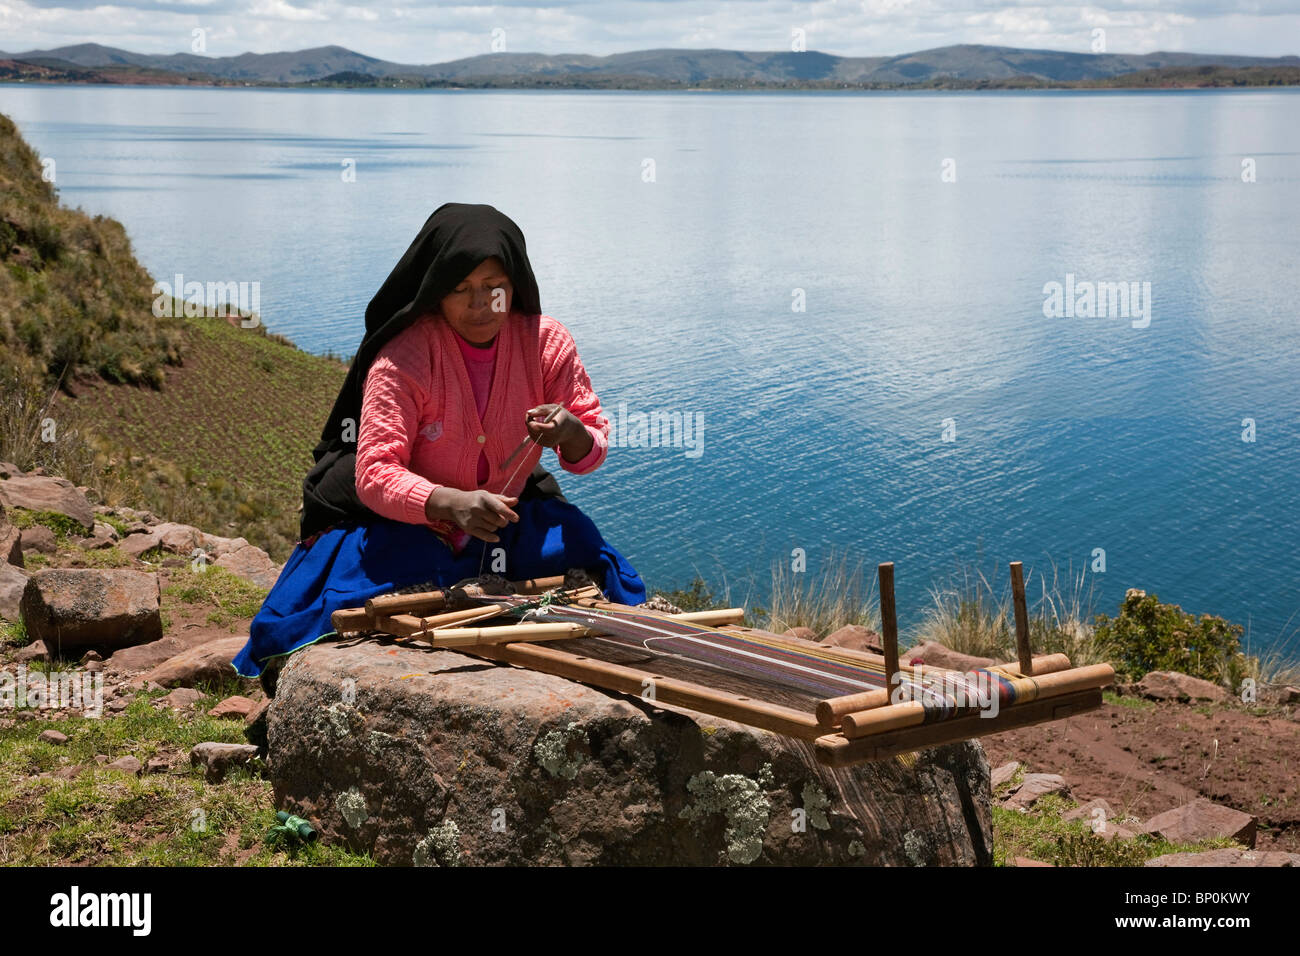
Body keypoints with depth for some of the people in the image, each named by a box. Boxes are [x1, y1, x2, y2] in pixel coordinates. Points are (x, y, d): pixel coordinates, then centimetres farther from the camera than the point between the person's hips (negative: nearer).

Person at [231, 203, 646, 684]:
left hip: (510, 525, 3)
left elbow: (593, 447, -5)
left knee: (588, 564, -20)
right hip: (404, 525, -3)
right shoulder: (402, 359, -21)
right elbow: (374, 473, -27)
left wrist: (572, 432, -32)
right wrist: (451, 503, -47)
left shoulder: (546, 343, -10)